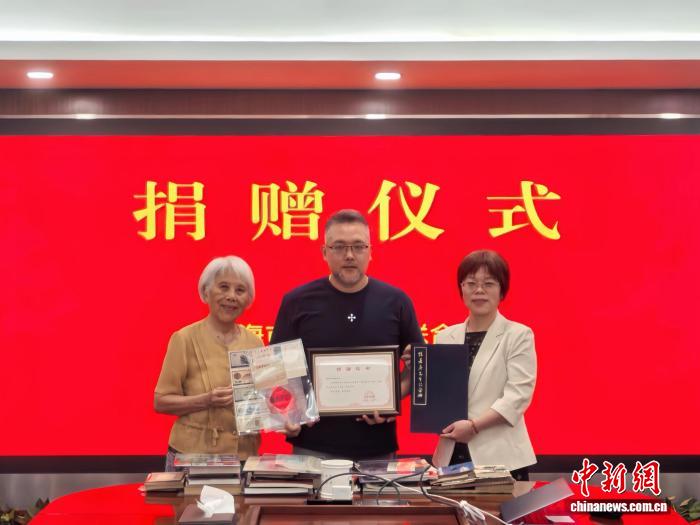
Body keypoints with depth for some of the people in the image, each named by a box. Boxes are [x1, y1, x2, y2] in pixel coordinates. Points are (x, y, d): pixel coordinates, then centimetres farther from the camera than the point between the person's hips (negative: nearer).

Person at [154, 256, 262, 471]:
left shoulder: (254, 342, 7)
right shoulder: (185, 339, -6)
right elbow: (161, 401, -6)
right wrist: (205, 401, -21)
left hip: (244, 457, 4)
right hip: (193, 456, -3)